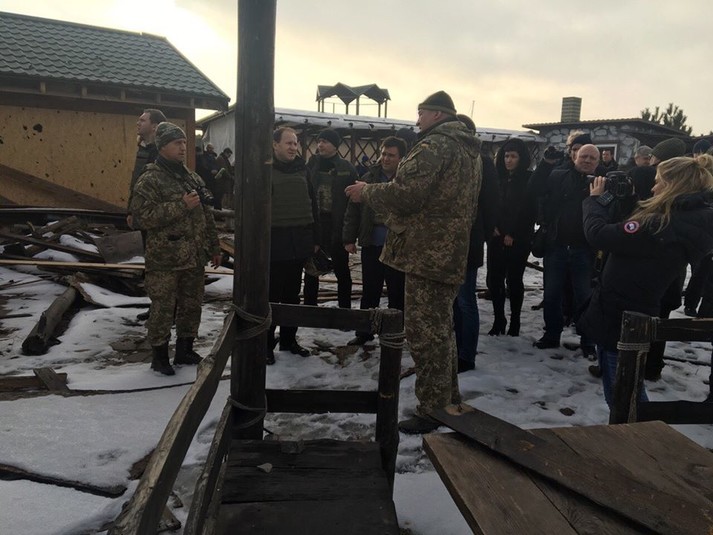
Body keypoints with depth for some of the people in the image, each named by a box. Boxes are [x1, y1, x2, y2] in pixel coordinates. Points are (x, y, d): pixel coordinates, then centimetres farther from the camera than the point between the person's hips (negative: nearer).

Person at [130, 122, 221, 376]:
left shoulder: (193, 178, 14)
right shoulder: (150, 179, -8)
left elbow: (206, 216, 18)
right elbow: (144, 216, -19)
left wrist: (214, 247, 17)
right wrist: (181, 205, -22)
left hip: (194, 257, 7)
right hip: (165, 259, -7)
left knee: (192, 305, 15)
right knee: (163, 309, 1)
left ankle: (185, 350, 31)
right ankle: (160, 356, 17)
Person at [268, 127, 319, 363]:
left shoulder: (302, 170, 12)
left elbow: (312, 204, 16)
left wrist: (314, 238, 11)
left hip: (299, 242, 5)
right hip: (274, 242, -5)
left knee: (292, 295, 14)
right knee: (271, 296, 2)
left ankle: (289, 339, 26)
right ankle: (266, 343, 14)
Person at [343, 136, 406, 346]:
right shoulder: (369, 178, 5)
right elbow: (353, 209, 7)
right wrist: (349, 238, 3)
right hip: (371, 246, 3)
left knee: (397, 293, 9)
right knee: (369, 292, 13)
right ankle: (364, 332, 26)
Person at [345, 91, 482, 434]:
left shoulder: (434, 145, -12)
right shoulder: (470, 151, 19)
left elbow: (403, 193, -22)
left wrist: (366, 192, -5)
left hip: (427, 253, -10)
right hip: (453, 254, 10)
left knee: (425, 333, -3)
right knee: (441, 329, 19)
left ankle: (432, 412, 6)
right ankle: (448, 399, 31)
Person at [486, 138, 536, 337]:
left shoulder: (529, 180, -3)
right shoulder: (499, 177, 9)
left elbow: (528, 211, -7)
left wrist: (512, 235, -10)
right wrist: (493, 227, -6)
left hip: (518, 240, -3)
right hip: (497, 238, 4)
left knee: (514, 280, 3)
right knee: (494, 279, 1)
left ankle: (515, 321, 17)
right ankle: (498, 319, 16)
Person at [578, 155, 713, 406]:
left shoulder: (663, 227, -28)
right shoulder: (690, 222, 2)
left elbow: (598, 234, -25)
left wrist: (594, 199, -9)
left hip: (615, 318, -9)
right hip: (636, 316, 9)